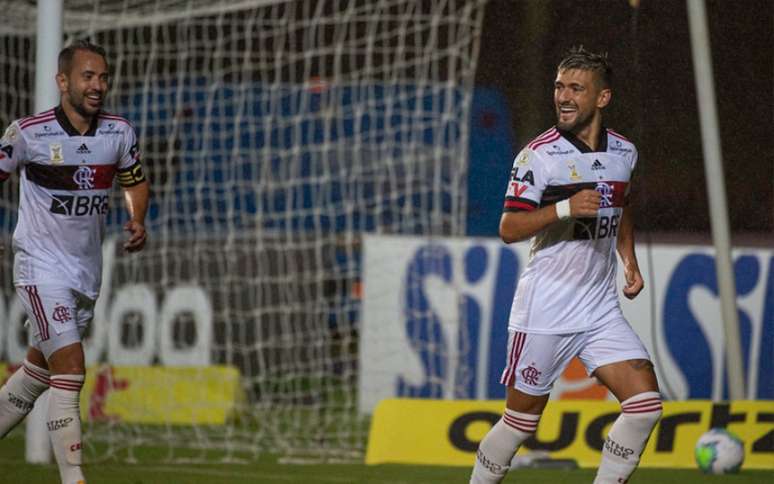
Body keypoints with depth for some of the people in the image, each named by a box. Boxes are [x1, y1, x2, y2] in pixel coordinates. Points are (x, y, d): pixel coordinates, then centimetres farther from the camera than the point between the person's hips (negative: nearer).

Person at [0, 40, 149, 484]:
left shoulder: (120, 133, -2)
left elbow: (136, 181, 15)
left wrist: (138, 221, -3)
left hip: (89, 271, 6)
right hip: (42, 267, -5)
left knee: (40, 369, 16)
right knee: (71, 372, -16)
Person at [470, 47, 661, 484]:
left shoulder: (624, 152, 7)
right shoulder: (539, 155, -10)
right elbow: (509, 228, -15)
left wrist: (630, 260, 13)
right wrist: (566, 207, -27)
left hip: (602, 309, 5)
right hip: (546, 311, -5)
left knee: (646, 404, -8)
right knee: (522, 421, 1)